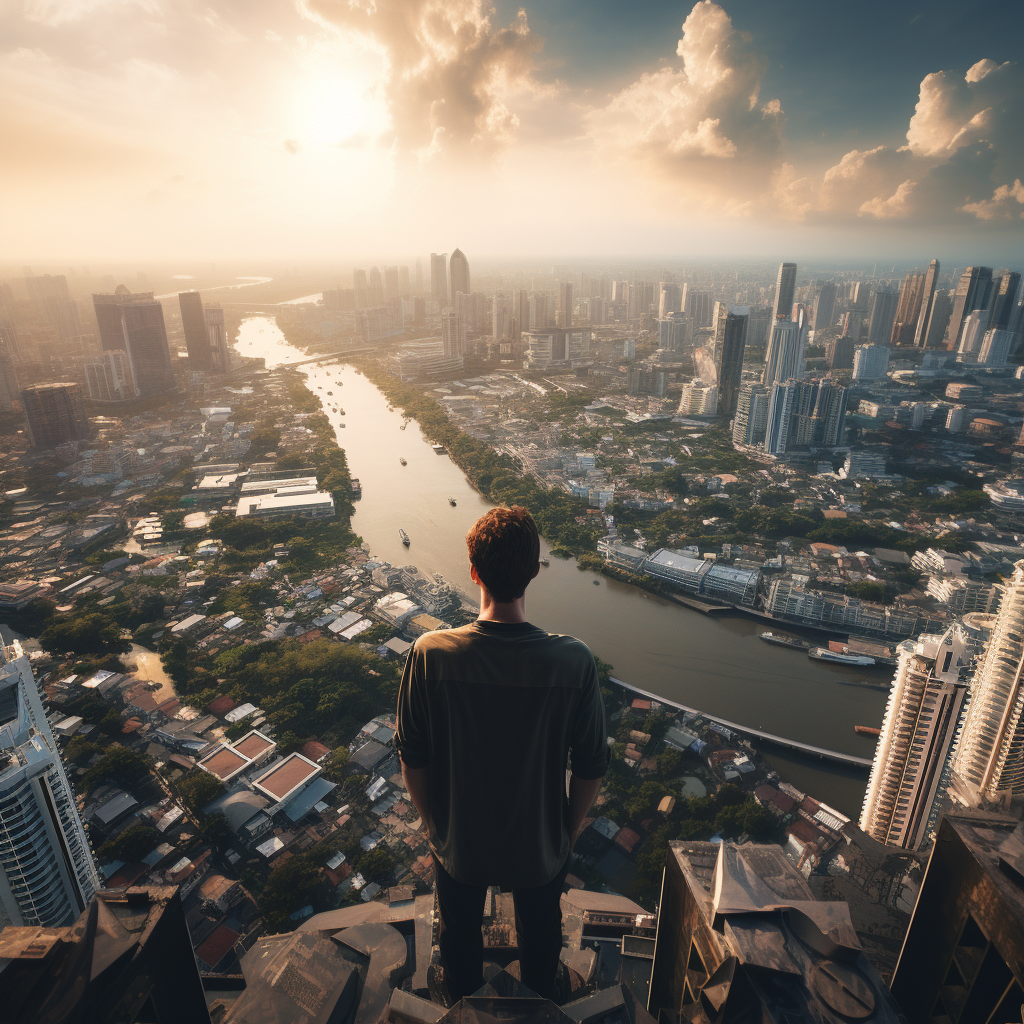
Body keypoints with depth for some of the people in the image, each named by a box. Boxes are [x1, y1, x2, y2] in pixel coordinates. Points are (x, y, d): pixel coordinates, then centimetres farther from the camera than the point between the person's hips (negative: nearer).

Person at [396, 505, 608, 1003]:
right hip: (541, 846, 0)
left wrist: (433, 823, 5)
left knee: (460, 932, 32)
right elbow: (591, 767, -15)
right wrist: (569, 829, 4)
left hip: (459, 843, 0)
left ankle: (462, 1000, 59)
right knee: (540, 933, 32)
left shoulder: (430, 654, -28)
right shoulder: (573, 661, -28)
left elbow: (412, 760, -14)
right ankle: (542, 999, 59)